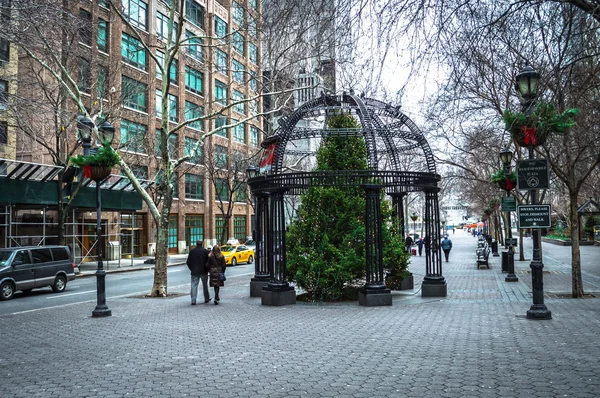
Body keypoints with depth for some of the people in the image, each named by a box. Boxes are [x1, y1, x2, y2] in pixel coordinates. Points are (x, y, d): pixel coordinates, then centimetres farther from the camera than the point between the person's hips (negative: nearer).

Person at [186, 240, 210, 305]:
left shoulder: (191, 251, 2)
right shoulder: (205, 251, -4)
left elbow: (188, 262, 5)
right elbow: (208, 262, -5)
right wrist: (207, 269, 8)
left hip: (194, 271, 1)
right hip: (203, 271, -1)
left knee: (194, 286, 2)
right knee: (205, 285, 14)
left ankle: (193, 301, -5)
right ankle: (206, 299, 24)